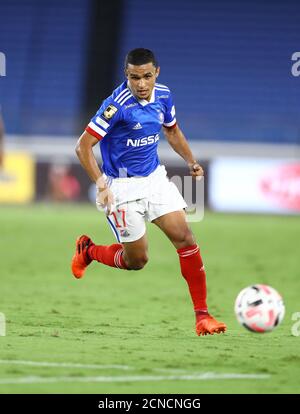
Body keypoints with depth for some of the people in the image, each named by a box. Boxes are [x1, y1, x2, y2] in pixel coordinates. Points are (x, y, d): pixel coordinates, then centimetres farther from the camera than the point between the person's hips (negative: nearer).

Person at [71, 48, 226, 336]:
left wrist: (191, 161, 4)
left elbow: (171, 130, 19)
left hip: (155, 179, 5)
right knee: (136, 260, 3)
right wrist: (100, 183, -31)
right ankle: (88, 251, 34)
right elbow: (83, 146, -22)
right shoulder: (118, 105, -23)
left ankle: (202, 315, -4)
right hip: (122, 187, -5)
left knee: (185, 238, -9)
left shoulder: (163, 96, -2)